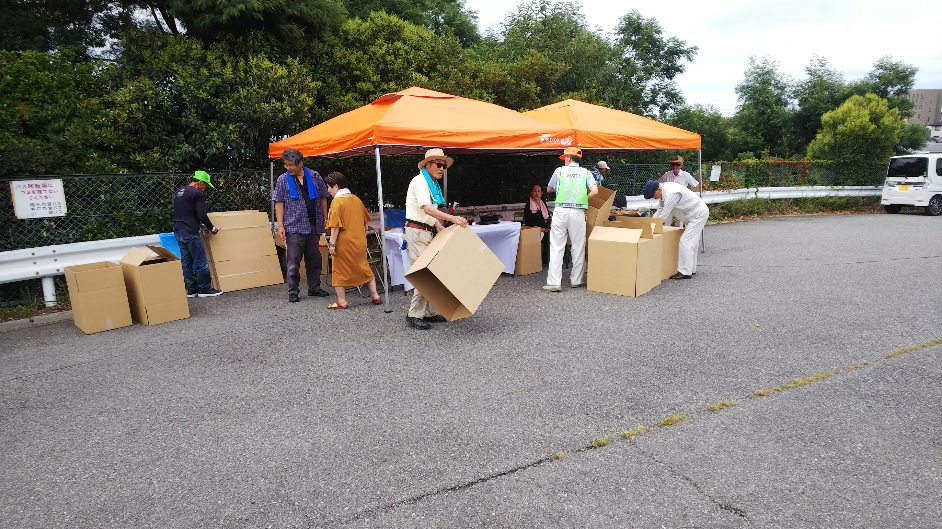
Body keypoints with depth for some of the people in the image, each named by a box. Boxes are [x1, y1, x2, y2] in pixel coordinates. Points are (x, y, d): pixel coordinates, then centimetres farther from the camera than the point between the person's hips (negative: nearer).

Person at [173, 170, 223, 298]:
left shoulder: (178, 192, 17)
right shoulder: (197, 194, -11)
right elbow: (202, 215, -15)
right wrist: (212, 228, -1)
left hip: (178, 231, 9)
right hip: (190, 232, -9)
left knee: (186, 262, 10)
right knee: (201, 261, -3)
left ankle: (191, 289, 14)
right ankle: (204, 289, 2)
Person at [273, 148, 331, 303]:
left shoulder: (314, 176, 4)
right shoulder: (283, 180, 0)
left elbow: (323, 198, 10)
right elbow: (279, 203, -1)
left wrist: (325, 219, 8)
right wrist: (280, 225, -8)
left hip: (314, 225, 3)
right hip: (294, 226, -2)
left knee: (314, 258, 11)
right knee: (294, 261, -1)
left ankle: (314, 287, 24)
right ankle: (293, 291, 8)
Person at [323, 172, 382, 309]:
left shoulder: (337, 202, -12)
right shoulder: (356, 199, 8)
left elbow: (335, 226, -18)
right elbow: (365, 221, 14)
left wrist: (332, 244, -15)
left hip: (344, 243, -6)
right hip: (359, 242, 7)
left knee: (340, 271, 5)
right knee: (364, 268, 17)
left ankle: (341, 301, 9)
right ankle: (375, 295, 19)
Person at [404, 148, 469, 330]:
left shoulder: (433, 184, 17)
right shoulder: (420, 181, -13)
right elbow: (427, 208, -28)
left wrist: (438, 225, 3)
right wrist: (452, 218, -37)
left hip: (426, 232, 9)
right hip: (417, 232, -9)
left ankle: (429, 312, 16)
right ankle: (414, 315, -2)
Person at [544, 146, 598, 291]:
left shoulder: (559, 171, 5)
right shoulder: (586, 173, 7)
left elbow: (549, 189, 17)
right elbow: (594, 191, -6)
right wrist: (583, 197, 12)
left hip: (561, 211, -1)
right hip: (578, 213, 1)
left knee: (556, 247, 0)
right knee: (578, 247, 11)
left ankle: (554, 282, -5)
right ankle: (576, 280, 17)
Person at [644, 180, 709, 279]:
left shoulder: (671, 194, -30)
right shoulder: (664, 190, -1)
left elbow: (664, 215, -26)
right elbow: (661, 209, 8)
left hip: (699, 214, -10)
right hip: (697, 212, 10)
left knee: (685, 241, -12)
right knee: (692, 241, 16)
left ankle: (685, 272, -8)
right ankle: (691, 269, 26)